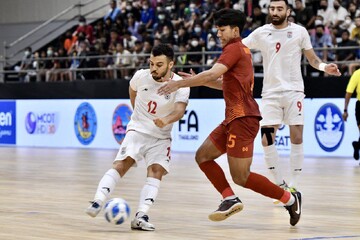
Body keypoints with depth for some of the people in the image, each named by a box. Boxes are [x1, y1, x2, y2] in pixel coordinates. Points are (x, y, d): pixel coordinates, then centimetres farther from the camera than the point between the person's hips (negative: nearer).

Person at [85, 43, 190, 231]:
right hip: (137, 130, 1)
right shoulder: (141, 76, -8)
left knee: (156, 172, -21)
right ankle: (97, 203, -30)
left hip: (161, 137, 0)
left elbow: (179, 110, -34)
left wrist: (166, 120, -55)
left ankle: (140, 217, -27)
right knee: (121, 165, -20)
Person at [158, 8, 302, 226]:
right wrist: (199, 81, 19)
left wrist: (180, 83, -19)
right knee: (203, 156, 10)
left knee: (241, 178, -8)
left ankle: (290, 199, 4)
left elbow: (212, 74, -22)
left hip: (243, 118, -10)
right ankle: (230, 199, 3)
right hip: (234, 118, 10)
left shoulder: (234, 48, -9)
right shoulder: (242, 50, 20)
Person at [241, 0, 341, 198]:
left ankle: (293, 186, 5)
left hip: (293, 91, -1)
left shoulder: (299, 32, 1)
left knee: (296, 138, -5)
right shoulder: (261, 33, 4)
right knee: (267, 140, -7)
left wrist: (324, 67, -13)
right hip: (270, 93, 1)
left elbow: (312, 58, 7)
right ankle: (280, 184, 7)